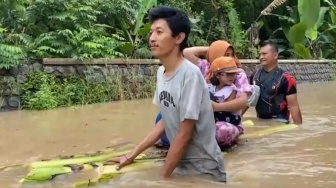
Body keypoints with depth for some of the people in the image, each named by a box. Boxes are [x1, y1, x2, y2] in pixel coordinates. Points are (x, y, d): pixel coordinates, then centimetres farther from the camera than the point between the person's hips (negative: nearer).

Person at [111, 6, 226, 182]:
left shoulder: (190, 74, -23)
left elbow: (184, 135, -20)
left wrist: (162, 178, -12)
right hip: (180, 163, 6)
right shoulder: (161, 72, 0)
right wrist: (131, 156, 10)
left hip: (203, 170, -6)